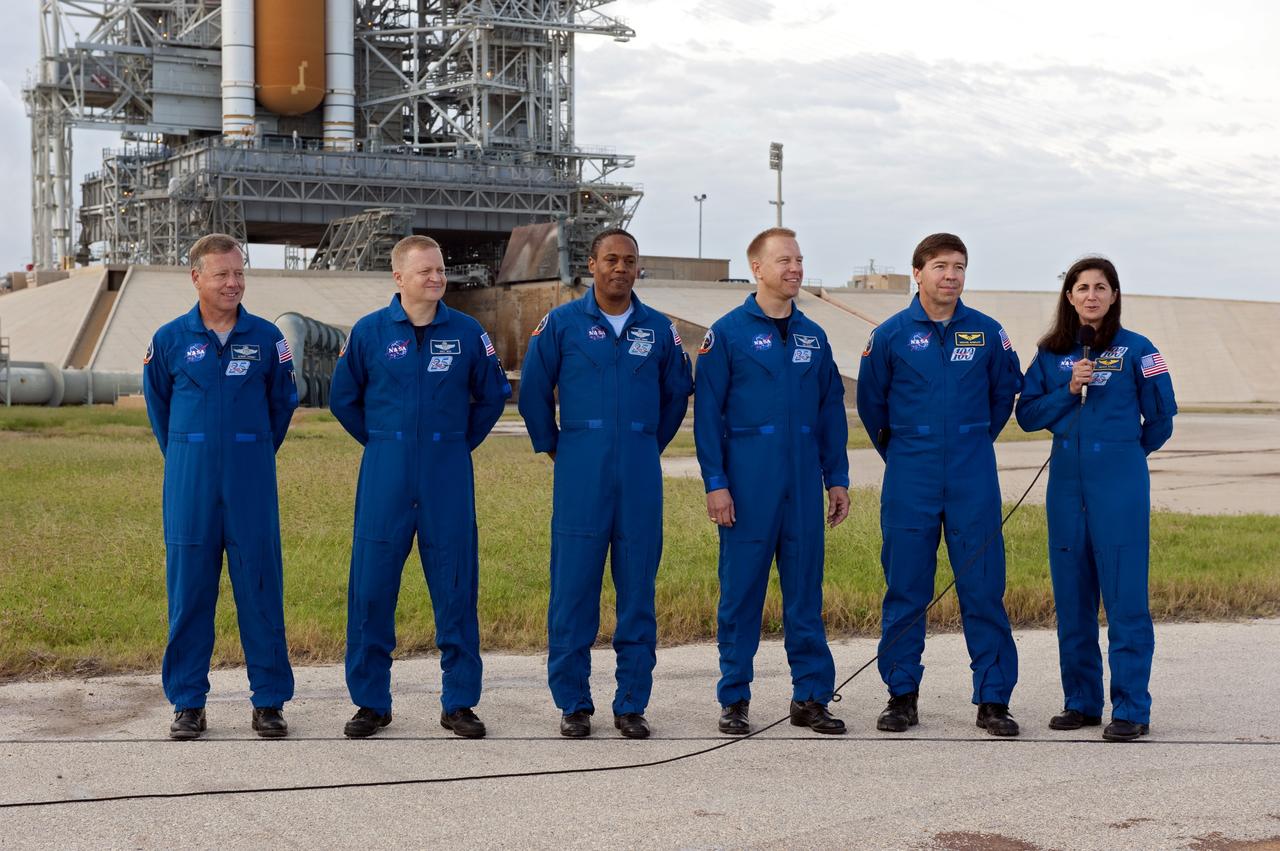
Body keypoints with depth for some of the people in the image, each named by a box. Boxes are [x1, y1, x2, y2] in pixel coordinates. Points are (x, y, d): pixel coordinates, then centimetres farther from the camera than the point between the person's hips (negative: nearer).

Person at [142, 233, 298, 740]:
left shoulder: (266, 338, 2)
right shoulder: (170, 339, 3)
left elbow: (283, 403, 14)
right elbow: (157, 402, 17)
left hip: (251, 480, 0)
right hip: (190, 482, 0)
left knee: (260, 586, 1)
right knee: (188, 588, 3)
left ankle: (269, 701, 9)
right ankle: (188, 702, 12)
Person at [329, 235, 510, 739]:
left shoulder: (467, 333, 2)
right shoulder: (369, 332, 1)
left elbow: (493, 395, 15)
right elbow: (342, 398, 12)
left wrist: (461, 442, 10)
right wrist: (382, 443, 10)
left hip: (448, 477, 0)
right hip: (385, 476, 0)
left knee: (455, 588, 3)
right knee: (371, 587, 1)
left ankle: (459, 702, 12)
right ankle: (370, 702, 13)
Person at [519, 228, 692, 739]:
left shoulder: (659, 329, 8)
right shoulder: (561, 323, 2)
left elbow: (677, 392, 20)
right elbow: (533, 390, 7)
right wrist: (552, 447, 10)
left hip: (640, 476, 2)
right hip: (580, 473, -2)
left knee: (638, 591, 4)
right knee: (573, 587, -1)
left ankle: (632, 705, 12)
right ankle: (573, 704, 9)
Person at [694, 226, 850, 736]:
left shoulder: (813, 336, 12)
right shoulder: (728, 332, -2)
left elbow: (832, 411, 14)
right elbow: (708, 412, -4)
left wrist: (837, 478, 9)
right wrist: (715, 482, -10)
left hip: (803, 483, 4)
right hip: (748, 480, -4)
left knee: (805, 589, 7)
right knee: (741, 591, 2)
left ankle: (811, 696, 14)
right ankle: (734, 699, 10)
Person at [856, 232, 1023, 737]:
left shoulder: (987, 333, 2)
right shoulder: (891, 335, 0)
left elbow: (1005, 392, 17)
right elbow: (871, 403, 12)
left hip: (973, 478, 0)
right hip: (910, 479, 0)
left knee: (984, 586, -1)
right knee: (905, 588, 4)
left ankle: (993, 699, 6)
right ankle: (902, 695, 14)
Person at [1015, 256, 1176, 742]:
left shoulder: (1135, 350, -1)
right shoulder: (1051, 354, 10)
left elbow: (1161, 415, 5)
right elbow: (1027, 414, 7)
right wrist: (1068, 390, -7)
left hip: (1120, 483, -4)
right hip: (1066, 482, 4)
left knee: (1125, 595, -6)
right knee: (1071, 595, 8)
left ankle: (1131, 709, -2)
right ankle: (1081, 701, 17)